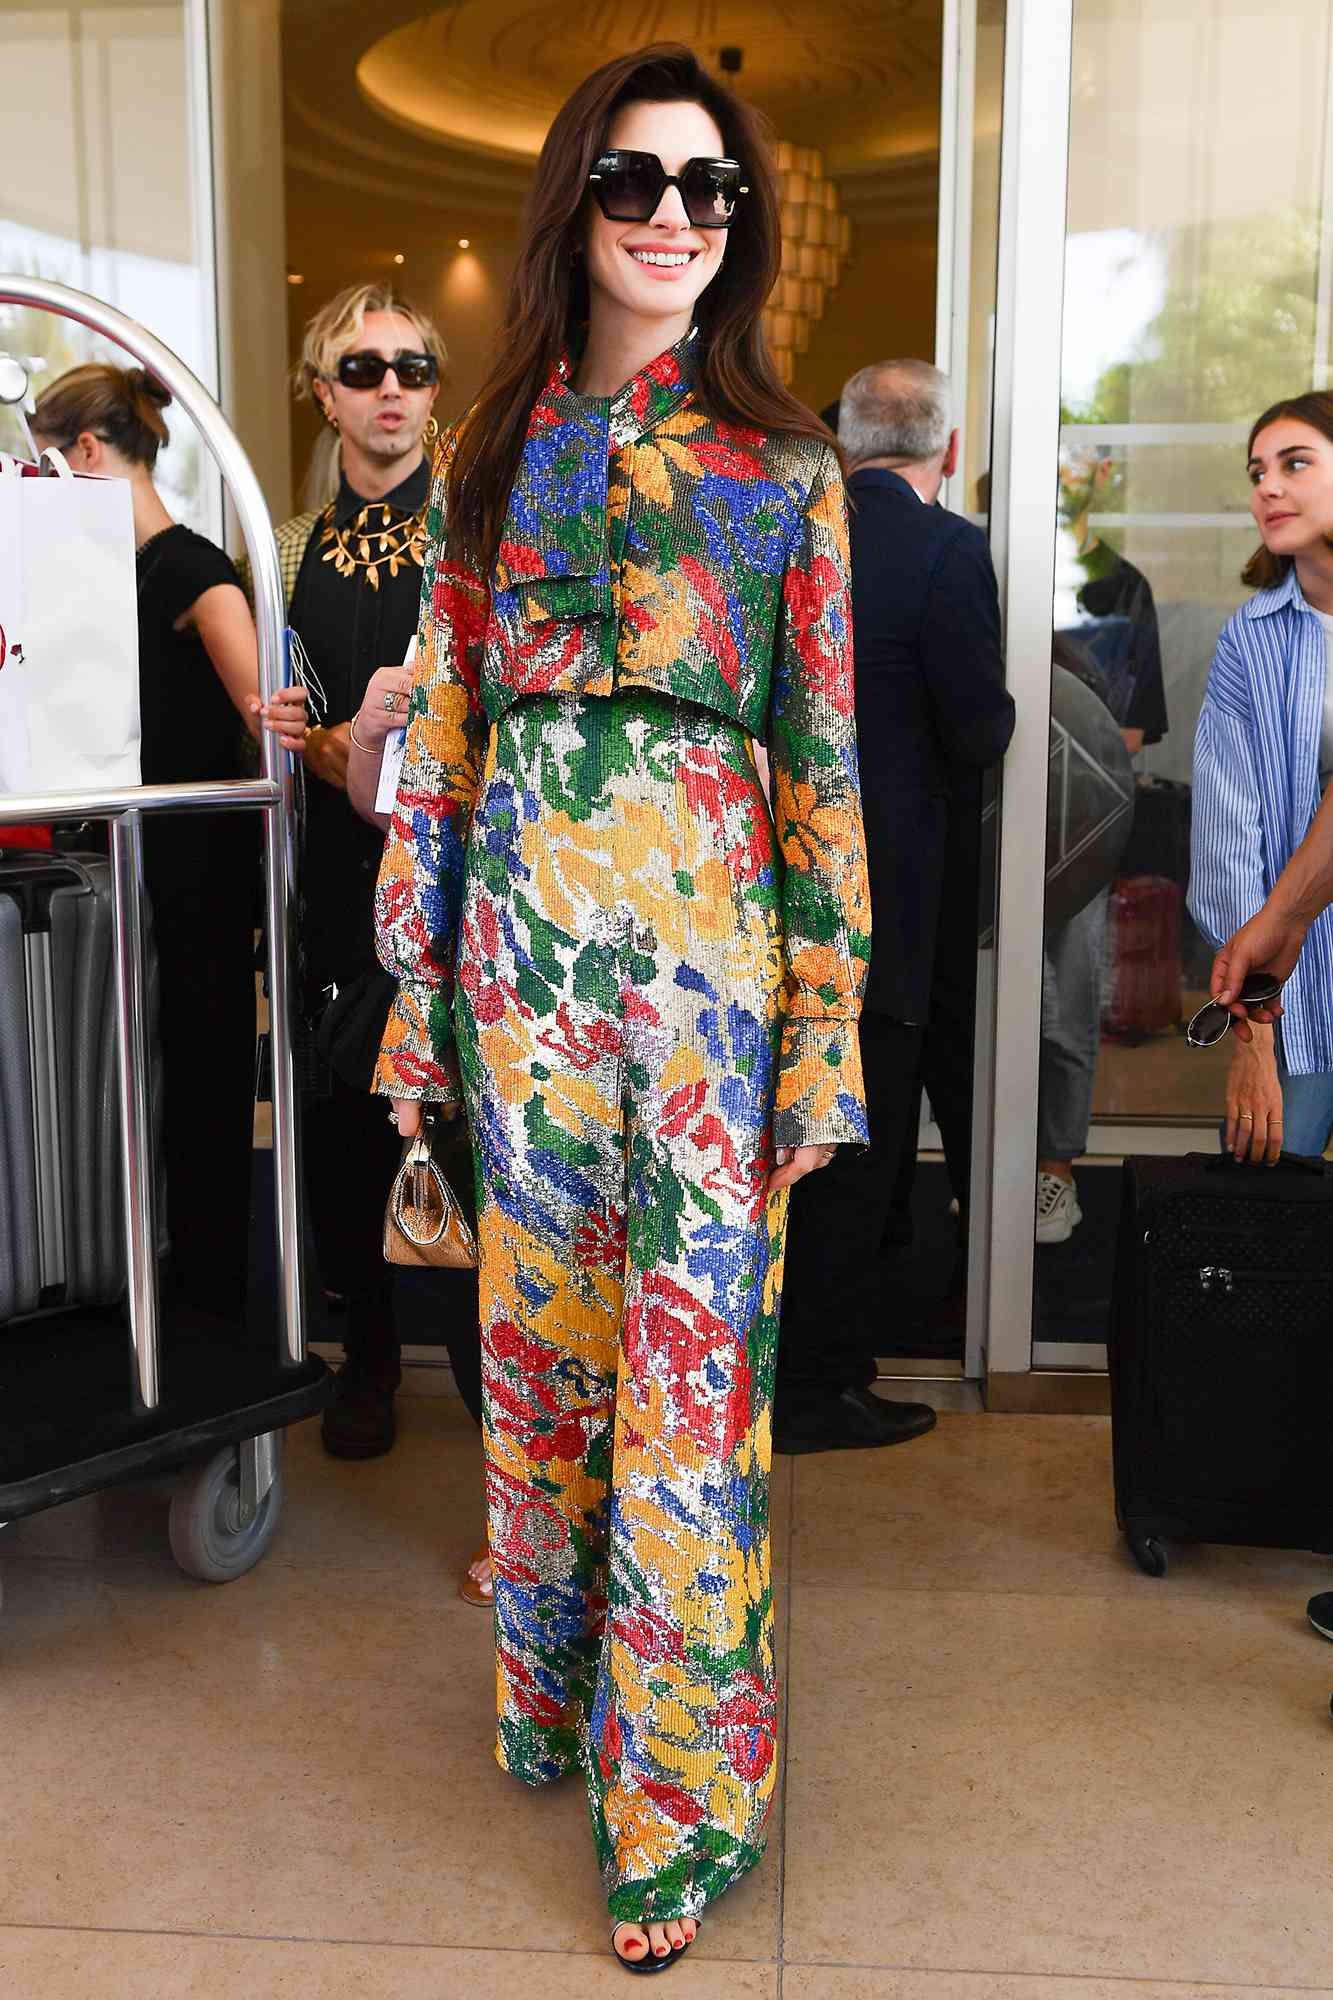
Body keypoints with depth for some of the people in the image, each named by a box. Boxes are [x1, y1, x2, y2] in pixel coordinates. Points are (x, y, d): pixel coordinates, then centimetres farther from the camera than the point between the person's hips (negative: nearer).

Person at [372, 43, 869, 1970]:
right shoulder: (492, 454, 10)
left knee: (693, 1347, -1)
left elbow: (824, 753, 0)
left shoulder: (783, 464, 4)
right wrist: (418, 979, 5)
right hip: (527, 930, 3)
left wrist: (825, 1027, -5)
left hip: (711, 931, -2)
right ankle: (551, 1690, 34)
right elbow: (443, 729, 9)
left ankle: (679, 1792, 14)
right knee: (538, 1324, 12)